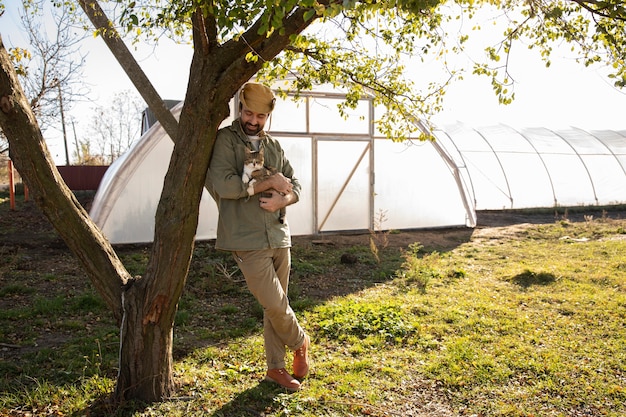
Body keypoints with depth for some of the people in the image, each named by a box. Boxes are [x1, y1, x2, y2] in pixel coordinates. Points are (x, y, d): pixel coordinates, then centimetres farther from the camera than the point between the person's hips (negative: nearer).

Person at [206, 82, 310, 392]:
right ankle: (300, 342, 27)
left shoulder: (273, 146, 12)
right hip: (248, 241, -5)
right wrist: (269, 183, -13)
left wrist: (282, 200, -8)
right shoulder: (225, 139, -5)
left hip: (279, 237, 6)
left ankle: (275, 368, 29)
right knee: (275, 305, -5)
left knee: (275, 307, 13)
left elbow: (295, 186, 15)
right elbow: (223, 185, -19)